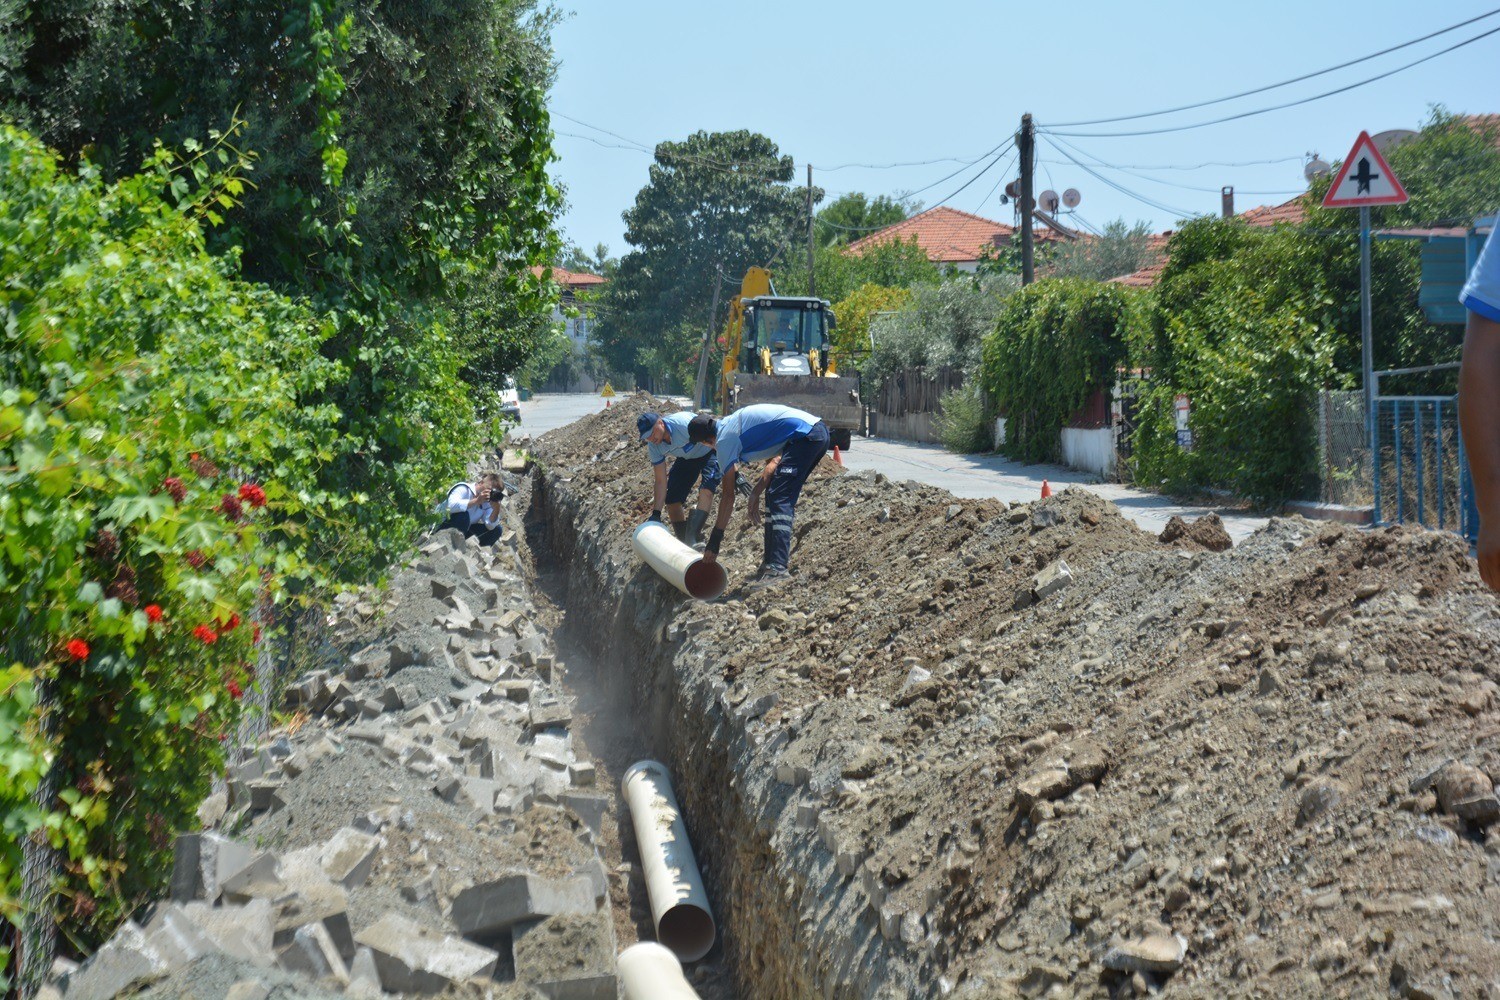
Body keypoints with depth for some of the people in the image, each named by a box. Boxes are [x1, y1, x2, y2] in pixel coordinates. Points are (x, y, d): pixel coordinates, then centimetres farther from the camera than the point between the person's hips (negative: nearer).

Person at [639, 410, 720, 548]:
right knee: (671, 500, -3)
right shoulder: (654, 447, -17)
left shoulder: (683, 424, -37)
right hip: (687, 458, 6)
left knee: (706, 489, -30)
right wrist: (656, 514, -18)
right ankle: (684, 542, 12)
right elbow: (661, 481, -12)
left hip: (709, 452, -6)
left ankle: (691, 539, -35)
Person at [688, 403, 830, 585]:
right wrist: (757, 492, 19)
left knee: (779, 501, -12)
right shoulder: (734, 422, 22)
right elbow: (775, 458, 22)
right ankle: (776, 557, 18)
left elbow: (728, 495, -4)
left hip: (804, 436, -10)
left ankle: (777, 567, -22)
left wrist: (715, 540, 0)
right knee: (775, 496, 16)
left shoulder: (724, 439, -4)